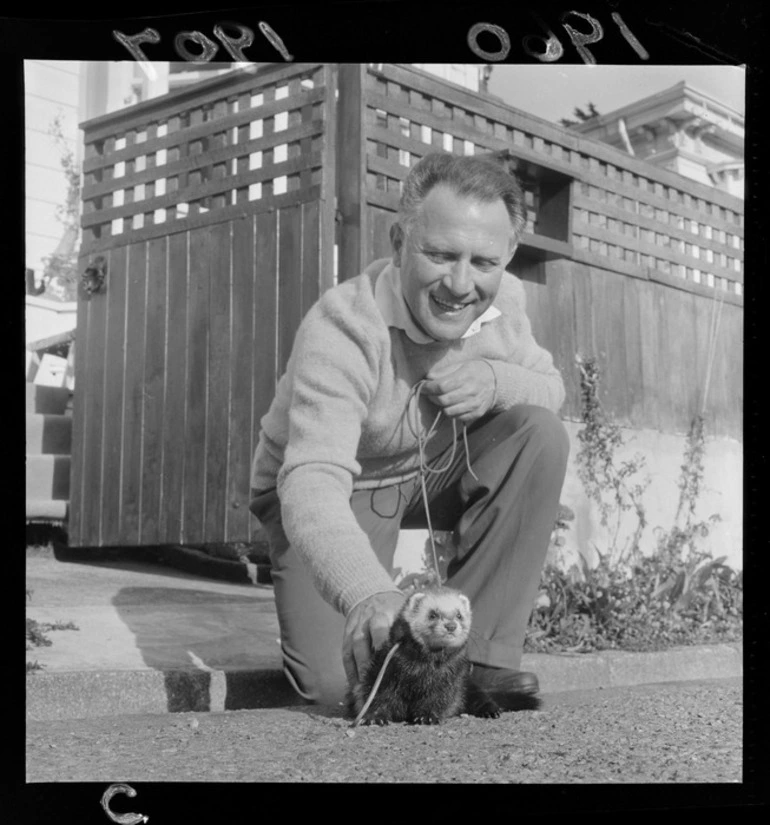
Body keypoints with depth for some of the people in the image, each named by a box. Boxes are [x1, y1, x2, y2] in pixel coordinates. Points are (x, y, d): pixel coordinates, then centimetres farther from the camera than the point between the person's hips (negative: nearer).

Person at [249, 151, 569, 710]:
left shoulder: (503, 298, -14)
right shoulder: (340, 331, -34)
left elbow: (551, 388, -1)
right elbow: (313, 485, -44)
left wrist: (497, 381, -28)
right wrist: (369, 596, -65)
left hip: (438, 469, 6)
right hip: (339, 492, -5)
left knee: (540, 433, -21)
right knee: (335, 680, -22)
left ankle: (479, 652, -14)